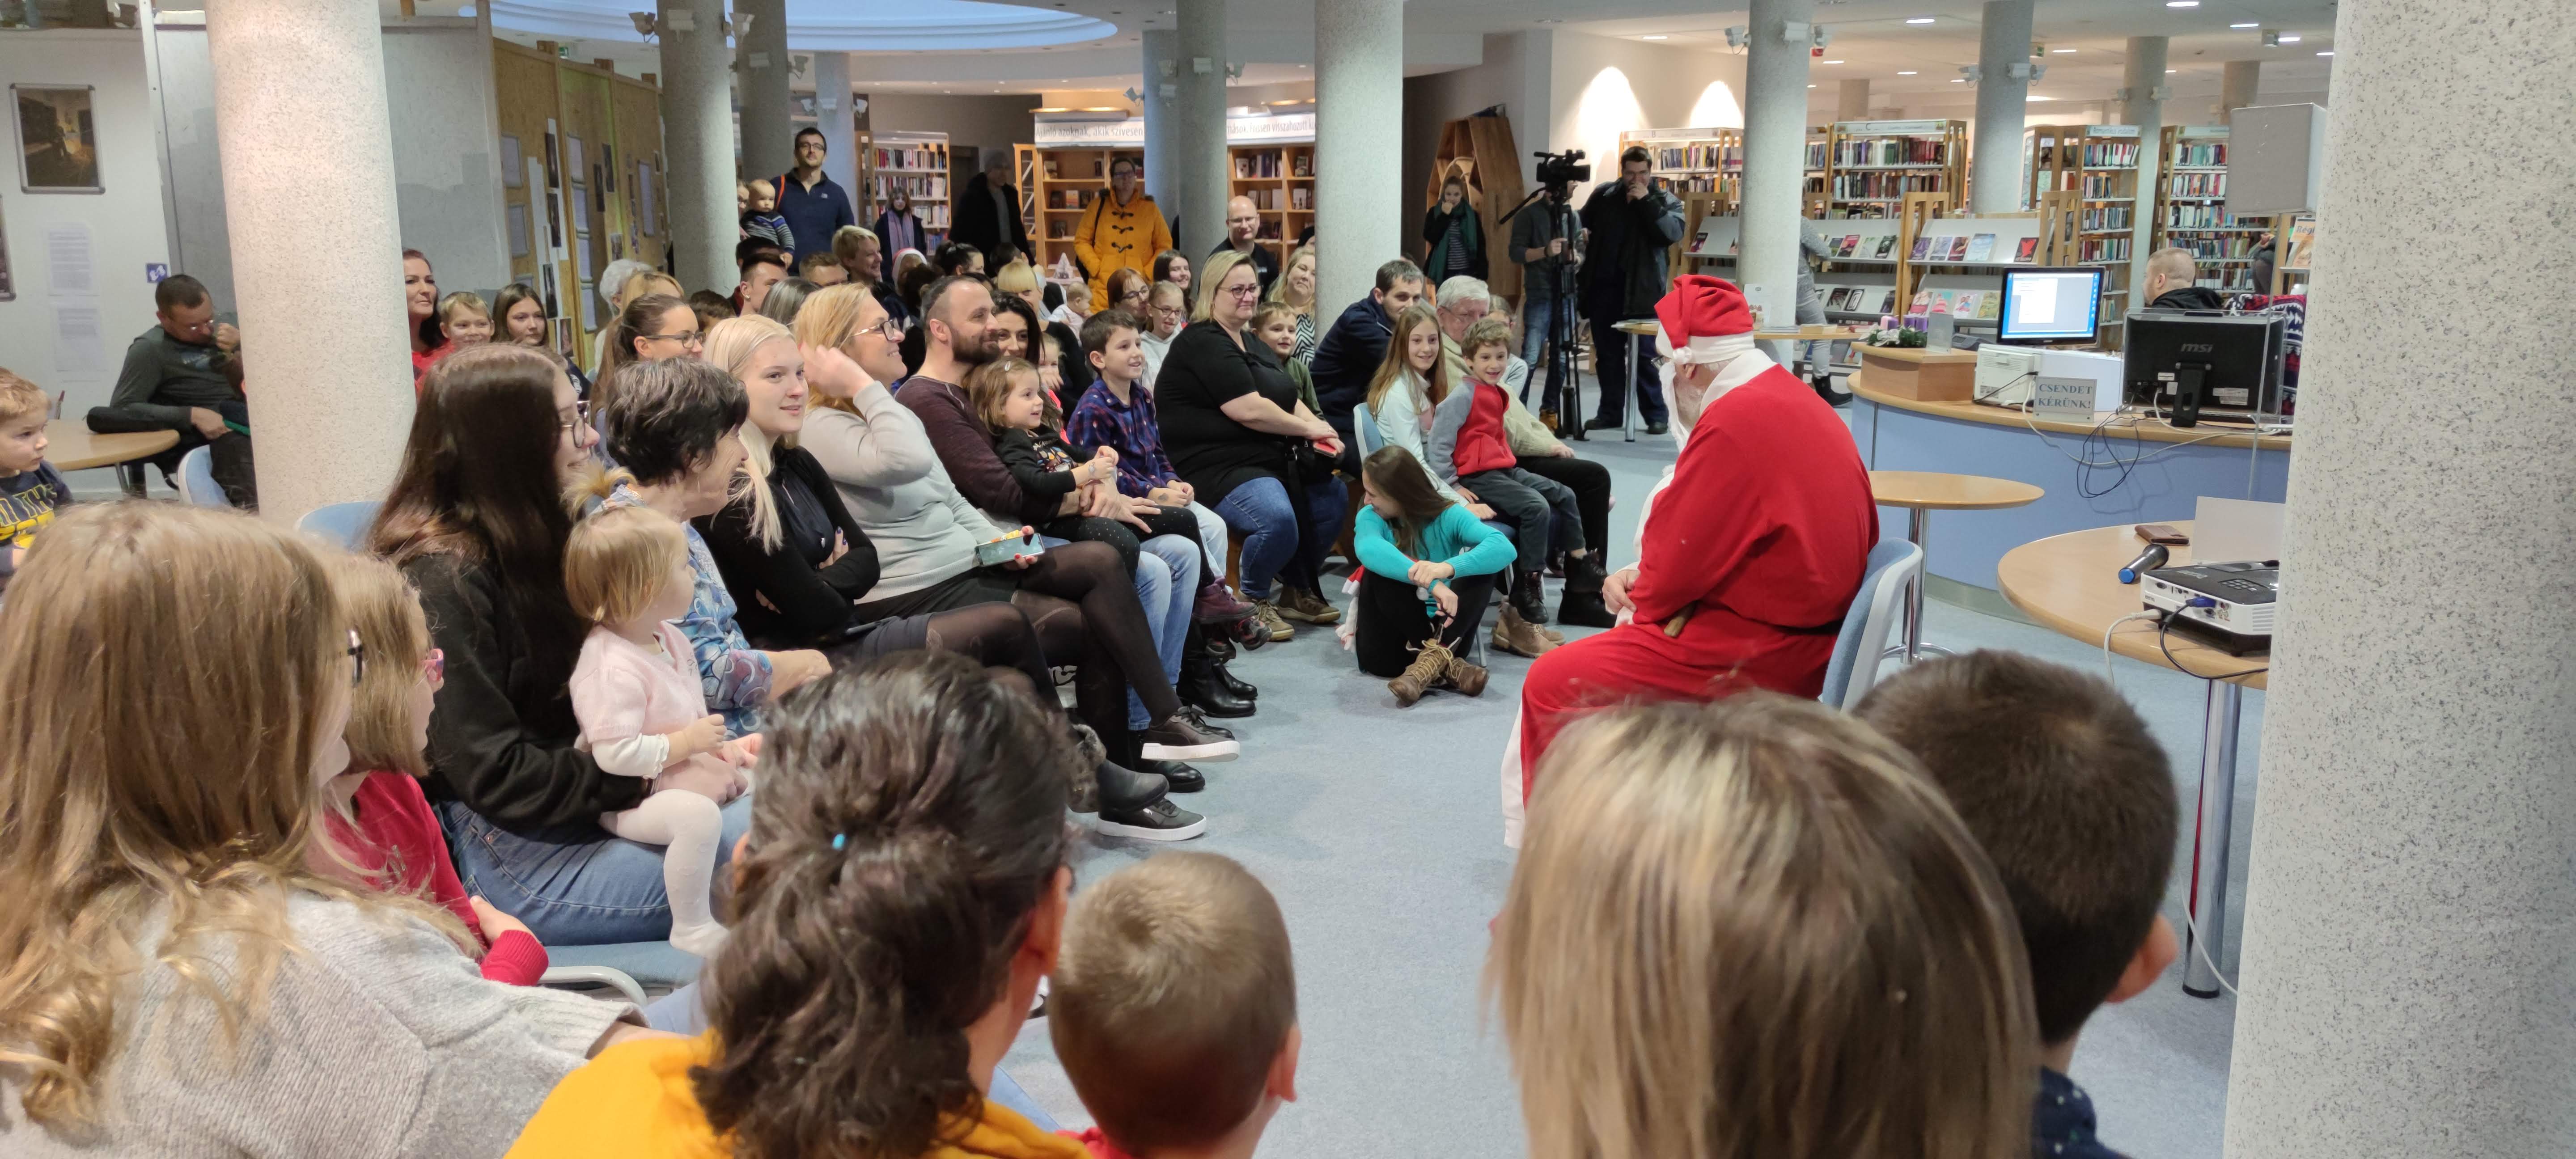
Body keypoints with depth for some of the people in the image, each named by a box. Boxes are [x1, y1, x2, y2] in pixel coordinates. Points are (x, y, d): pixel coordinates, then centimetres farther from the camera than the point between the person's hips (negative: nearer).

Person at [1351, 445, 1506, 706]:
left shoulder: (1448, 516, -5)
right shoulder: (1371, 517, -5)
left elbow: (1503, 547, -24)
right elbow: (1368, 549, -32)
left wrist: (1448, 568, -42)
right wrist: (1429, 583, -46)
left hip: (1444, 629, 1)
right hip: (1391, 638, 0)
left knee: (1482, 566, -20)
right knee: (1382, 569, -26)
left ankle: (1434, 655, -35)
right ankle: (1445, 664, -28)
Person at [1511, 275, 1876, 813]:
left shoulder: (1736, 422, -22)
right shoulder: (1794, 398, 10)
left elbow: (1681, 559, -17)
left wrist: (1640, 594, 4)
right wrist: (1643, 577, 9)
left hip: (1757, 653, -11)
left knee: (1551, 683, -5)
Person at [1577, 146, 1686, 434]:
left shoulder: (1665, 200, 1)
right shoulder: (1603, 194, 9)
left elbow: (1673, 233, -16)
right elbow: (1582, 222, 23)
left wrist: (1646, 201, -18)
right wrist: (1581, 233, -1)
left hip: (1641, 290, -4)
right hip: (1604, 286, 4)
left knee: (1644, 355, -4)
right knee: (1607, 354, 9)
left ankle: (1656, 415, 4)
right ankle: (1611, 412, 19)